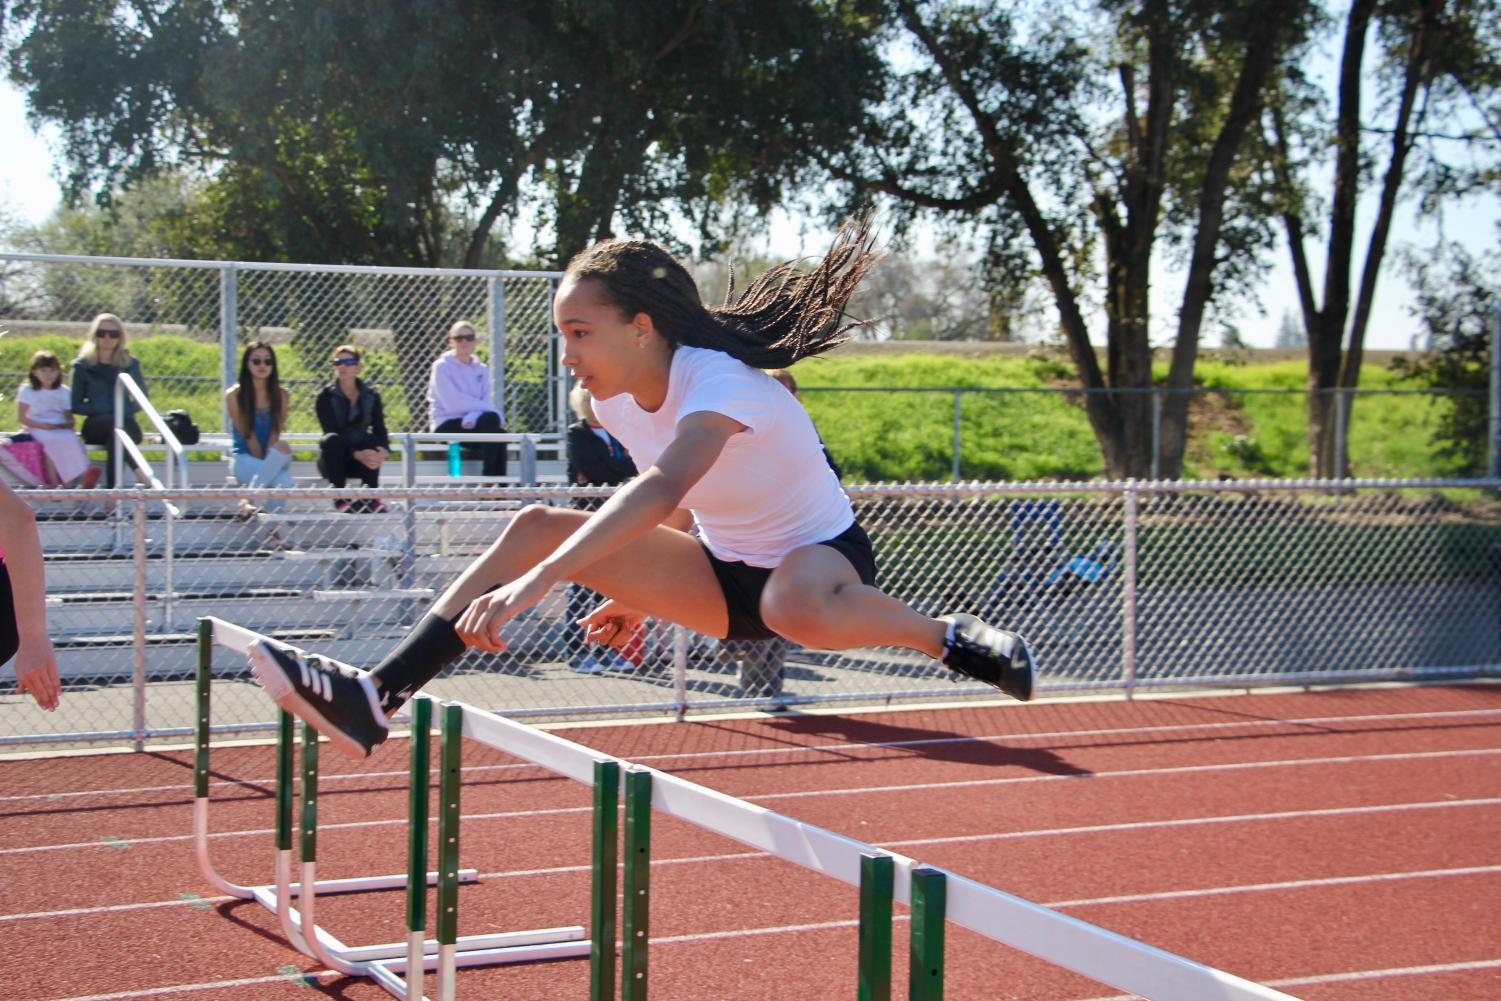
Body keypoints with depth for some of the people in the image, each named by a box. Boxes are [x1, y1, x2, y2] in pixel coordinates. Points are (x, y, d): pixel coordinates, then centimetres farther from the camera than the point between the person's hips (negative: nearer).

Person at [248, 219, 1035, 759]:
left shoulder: (720, 385, -29)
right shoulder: (617, 400, -4)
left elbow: (662, 491, -48)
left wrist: (535, 583, -56)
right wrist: (640, 596, 9)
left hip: (821, 556, -7)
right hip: (723, 573, 7)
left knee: (794, 609, -47)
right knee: (537, 525, -11)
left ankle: (945, 636, -16)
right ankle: (373, 698, -15)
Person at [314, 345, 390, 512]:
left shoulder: (371, 397, 2)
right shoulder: (326, 396, -7)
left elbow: (380, 430, -7)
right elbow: (331, 432, -20)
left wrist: (383, 451, -32)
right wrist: (357, 454, -35)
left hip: (362, 459, 2)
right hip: (334, 461, -2)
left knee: (372, 441, -28)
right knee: (332, 440, -33)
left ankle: (370, 498, -26)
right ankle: (340, 498, -31)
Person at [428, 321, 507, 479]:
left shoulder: (481, 369, 14)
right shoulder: (441, 366, -2)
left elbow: (486, 402, 4)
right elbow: (453, 403, -14)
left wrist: (472, 418, -20)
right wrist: (491, 410, -15)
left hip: (471, 424, 5)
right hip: (447, 425, -5)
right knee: (491, 419, -30)